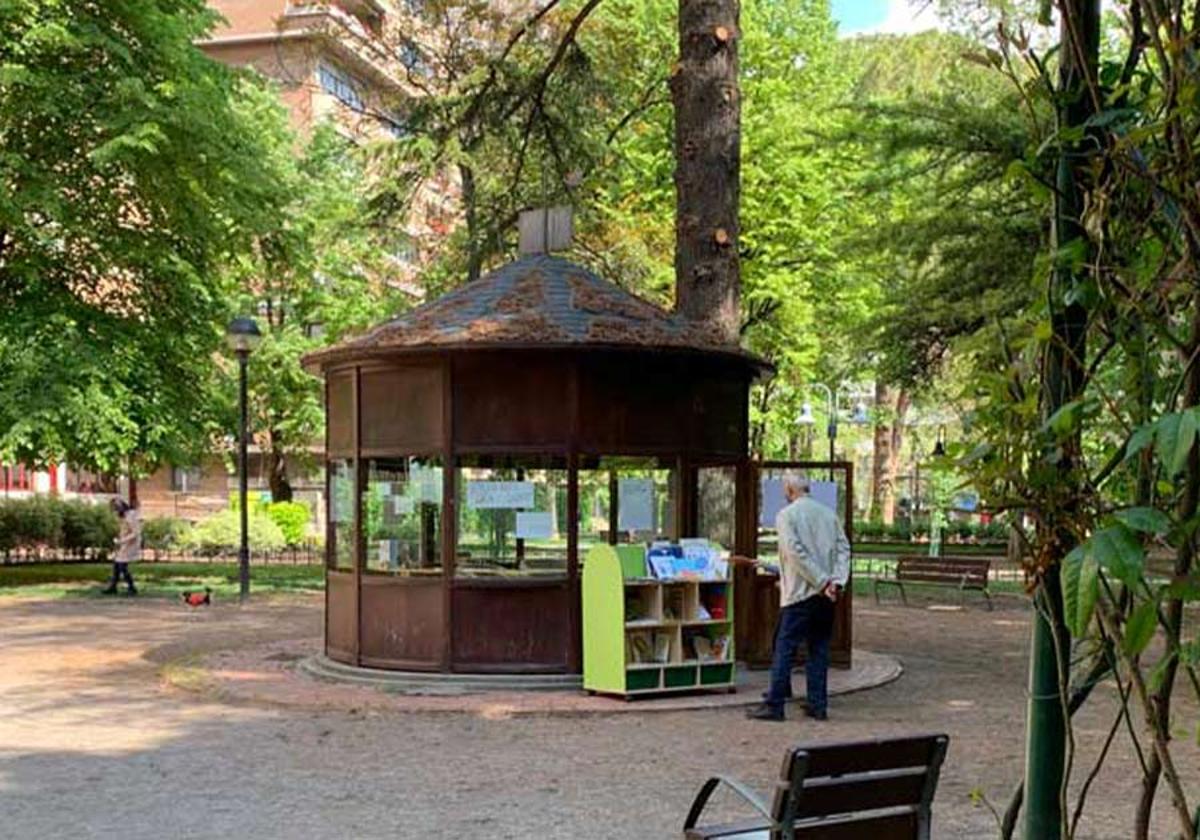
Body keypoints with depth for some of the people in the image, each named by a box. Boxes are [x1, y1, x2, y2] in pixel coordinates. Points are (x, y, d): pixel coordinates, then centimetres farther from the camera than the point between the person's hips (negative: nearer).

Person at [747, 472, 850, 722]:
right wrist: (837, 581, -5)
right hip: (826, 597, 5)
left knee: (784, 648, -2)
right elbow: (844, 548, 3)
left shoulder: (786, 515, -5)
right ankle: (818, 705, 11)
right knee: (819, 649, 10)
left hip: (799, 592, -5)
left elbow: (797, 552, -15)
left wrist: (822, 582, -13)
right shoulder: (829, 514, 11)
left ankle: (774, 705, -3)